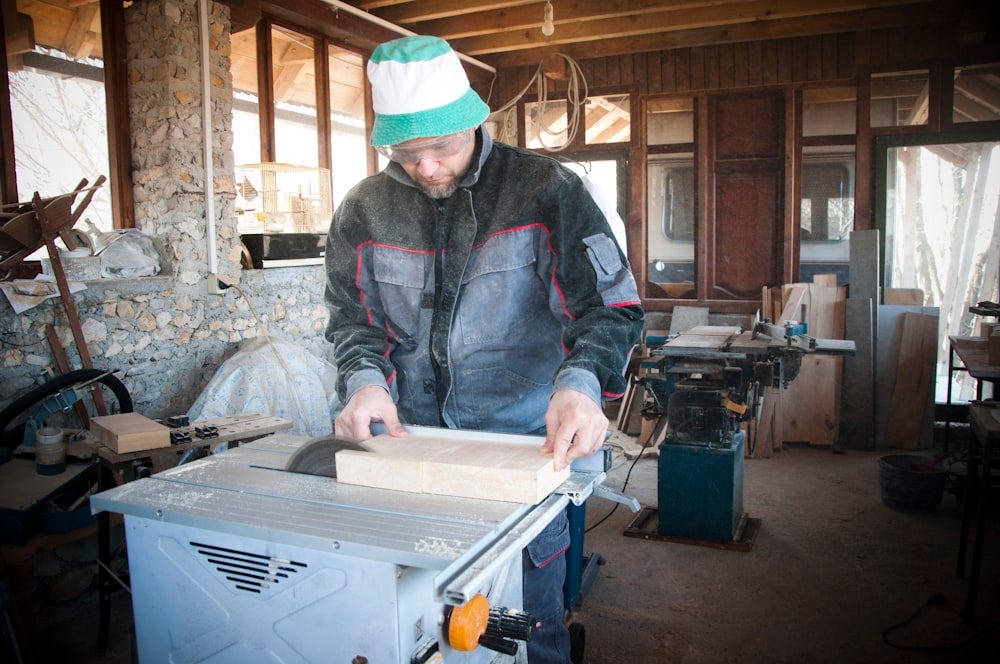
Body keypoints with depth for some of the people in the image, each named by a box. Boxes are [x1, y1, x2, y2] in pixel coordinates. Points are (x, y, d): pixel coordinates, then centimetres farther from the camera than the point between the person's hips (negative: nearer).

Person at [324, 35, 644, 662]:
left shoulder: (544, 188, -9)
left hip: (524, 433, -2)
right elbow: (352, 315, 7)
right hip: (412, 435, 3)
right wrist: (365, 379, -14)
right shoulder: (365, 209, 2)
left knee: (529, 613, 12)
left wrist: (581, 381, -31)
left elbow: (610, 303, -12)